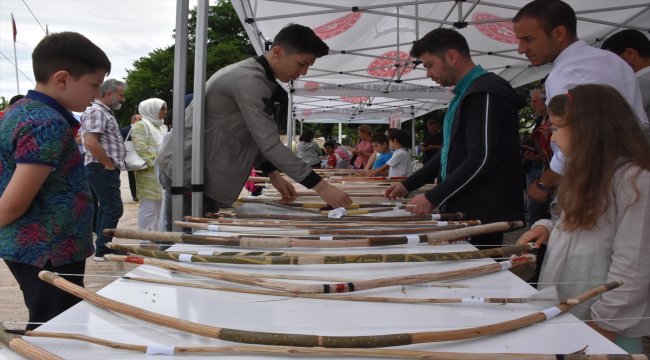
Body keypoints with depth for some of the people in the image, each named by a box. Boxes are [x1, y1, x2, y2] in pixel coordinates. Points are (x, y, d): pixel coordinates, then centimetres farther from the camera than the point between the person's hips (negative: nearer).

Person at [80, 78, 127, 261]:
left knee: (107, 207, 14)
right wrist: (109, 164, -18)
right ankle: (102, 249, -4)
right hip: (102, 169, -11)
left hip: (107, 169, 11)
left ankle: (102, 246, 22)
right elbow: (90, 142, -25)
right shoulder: (96, 111, -14)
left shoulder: (106, 112, 19)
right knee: (114, 208, -9)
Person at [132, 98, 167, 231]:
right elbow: (141, 149, -16)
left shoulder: (162, 126, 22)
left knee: (160, 208, 9)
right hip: (149, 174, -8)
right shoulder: (141, 126, -5)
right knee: (149, 208, -7)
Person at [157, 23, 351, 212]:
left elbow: (253, 139, 16)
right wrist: (320, 186, -25)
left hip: (207, 173, 10)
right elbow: (270, 144, -25)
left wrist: (273, 175, 6)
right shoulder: (249, 81, -21)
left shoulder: (248, 73, 12)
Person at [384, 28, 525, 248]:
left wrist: (433, 198, -18)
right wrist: (409, 185, 19)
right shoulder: (466, 94, 19)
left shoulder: (485, 93, -13)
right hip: (462, 212, 9)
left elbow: (482, 159, -21)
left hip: (481, 216, -9)